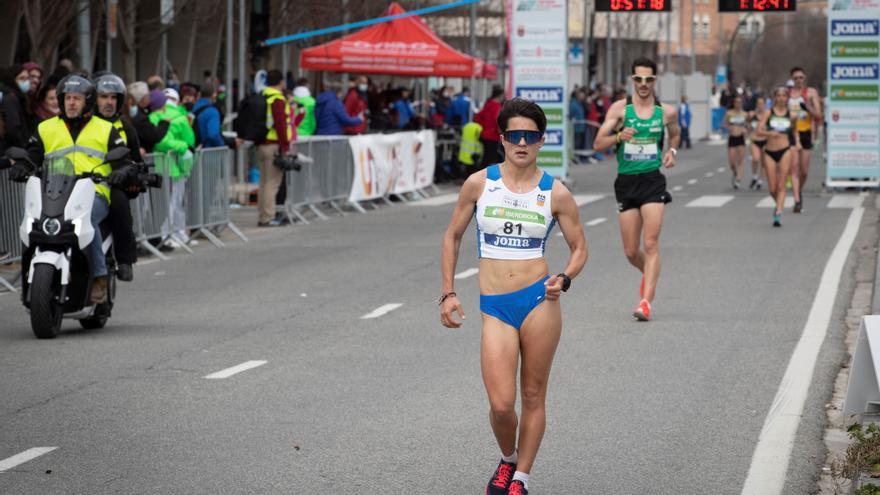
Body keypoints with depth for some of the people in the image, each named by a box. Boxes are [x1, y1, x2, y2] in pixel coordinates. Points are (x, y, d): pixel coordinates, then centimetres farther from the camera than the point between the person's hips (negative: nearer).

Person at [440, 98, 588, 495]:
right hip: (495, 308, 0)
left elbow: (579, 248, 9)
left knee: (533, 397, 6)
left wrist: (564, 279, -11)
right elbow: (452, 236, 11)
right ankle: (508, 460, 24)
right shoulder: (479, 184, 1)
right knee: (501, 404, -7)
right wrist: (448, 294, 7)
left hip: (539, 301, 0)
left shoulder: (555, 193, 0)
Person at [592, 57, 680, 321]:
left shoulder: (667, 111, 4)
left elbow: (675, 134, 25)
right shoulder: (620, 108, 0)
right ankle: (648, 273, 39)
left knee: (651, 244, -14)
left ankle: (646, 301, -17)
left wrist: (672, 151, 4)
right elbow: (598, 143, -3)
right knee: (631, 251, 6)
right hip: (626, 181, 1)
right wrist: (619, 136, -22)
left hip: (653, 180, -1)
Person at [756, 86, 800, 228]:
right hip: (770, 152, 1)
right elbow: (759, 131, -6)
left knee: (781, 185, -10)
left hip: (785, 151, -1)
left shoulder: (792, 115, 4)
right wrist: (769, 133, -25)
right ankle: (779, 204, 33)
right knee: (772, 188, 3)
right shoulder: (768, 113, 2)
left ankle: (778, 213, -13)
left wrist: (797, 142, 6)